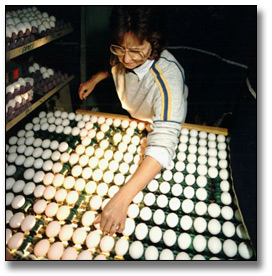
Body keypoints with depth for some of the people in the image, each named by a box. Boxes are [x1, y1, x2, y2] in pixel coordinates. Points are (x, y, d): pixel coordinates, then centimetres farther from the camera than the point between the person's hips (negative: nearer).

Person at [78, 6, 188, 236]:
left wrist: (121, 199, -60)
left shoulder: (167, 77, -44)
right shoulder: (123, 55, -23)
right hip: (130, 118, 6)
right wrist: (95, 79, -8)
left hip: (165, 124, -5)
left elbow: (163, 144, -54)